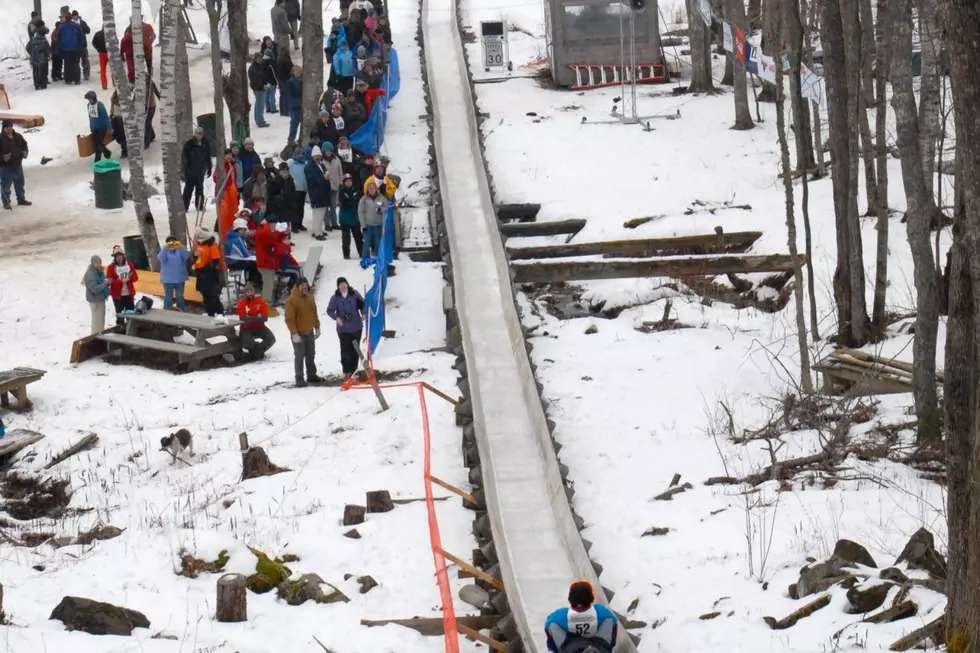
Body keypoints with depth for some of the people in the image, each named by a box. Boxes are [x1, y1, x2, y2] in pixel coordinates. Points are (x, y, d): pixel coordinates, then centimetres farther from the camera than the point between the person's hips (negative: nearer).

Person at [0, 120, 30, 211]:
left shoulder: (18, 137, 1)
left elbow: (24, 145, 16)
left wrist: (25, 152, -3)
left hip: (17, 165, 6)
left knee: (20, 184, 19)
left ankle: (21, 199, 34)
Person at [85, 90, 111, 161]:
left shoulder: (100, 105, -19)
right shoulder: (89, 105, 3)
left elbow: (106, 117, -16)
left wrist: (109, 128, -14)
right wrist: (91, 127, 20)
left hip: (102, 128, -7)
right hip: (94, 128, 7)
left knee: (98, 144, -7)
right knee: (95, 145, 9)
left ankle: (97, 160, 1)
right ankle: (107, 153, 32)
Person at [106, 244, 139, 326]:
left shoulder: (129, 264, 3)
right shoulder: (111, 267, -8)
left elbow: (135, 277, 4)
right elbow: (110, 281, -14)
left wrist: (129, 278, -18)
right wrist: (121, 281, -24)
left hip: (129, 293, 3)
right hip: (117, 294, -3)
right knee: (120, 313, 0)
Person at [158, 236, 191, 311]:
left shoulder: (180, 250, 4)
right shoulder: (165, 251, 1)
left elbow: (187, 256, -16)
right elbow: (161, 258, -21)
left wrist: (181, 247, -33)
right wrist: (166, 247, -36)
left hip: (180, 278, 2)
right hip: (168, 279, -2)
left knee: (180, 296, 12)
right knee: (168, 297, -3)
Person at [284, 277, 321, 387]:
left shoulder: (310, 297, 7)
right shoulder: (292, 300, -16)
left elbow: (314, 313, 16)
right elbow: (289, 318, -19)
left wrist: (317, 327, 14)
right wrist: (294, 333, -22)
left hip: (309, 332, 7)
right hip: (298, 333, -7)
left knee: (311, 355, 16)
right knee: (299, 356, -3)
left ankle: (311, 375, 28)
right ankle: (299, 379, 2)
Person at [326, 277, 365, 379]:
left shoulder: (354, 294, -4)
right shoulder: (335, 298, -7)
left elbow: (362, 303, 9)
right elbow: (330, 310, -2)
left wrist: (363, 313, -7)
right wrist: (336, 317, -19)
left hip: (356, 327, 2)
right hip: (343, 328, -2)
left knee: (355, 349, 10)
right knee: (345, 350, -3)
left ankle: (354, 369, 21)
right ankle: (347, 371, 3)